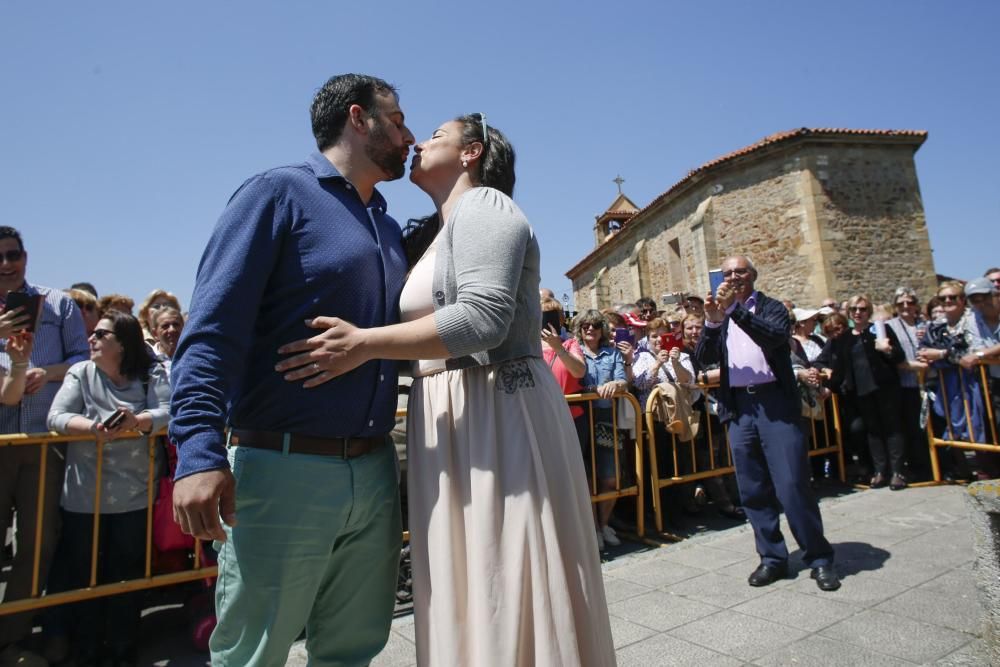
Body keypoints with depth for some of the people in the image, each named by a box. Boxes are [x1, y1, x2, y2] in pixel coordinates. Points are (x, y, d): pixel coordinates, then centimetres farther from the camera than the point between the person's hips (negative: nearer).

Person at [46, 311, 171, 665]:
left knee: (127, 574, 9)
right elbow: (56, 417, -10)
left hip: (133, 495, -1)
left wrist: (136, 421, -32)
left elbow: (166, 413, -12)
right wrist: (94, 429, -29)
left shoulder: (151, 374, -3)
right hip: (83, 496, 1)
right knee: (83, 574, 13)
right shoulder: (80, 373, 0)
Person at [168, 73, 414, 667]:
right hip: (283, 468, -6)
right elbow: (213, 326, -13)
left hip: (376, 473, 7)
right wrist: (200, 449, -21)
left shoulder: (389, 228, 17)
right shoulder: (279, 193, -4)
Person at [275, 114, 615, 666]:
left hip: (496, 411, -8)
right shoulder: (430, 233, 21)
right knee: (466, 585, 15)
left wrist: (366, 344, -19)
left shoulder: (484, 204, -5)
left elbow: (483, 317, -20)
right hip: (448, 416, 9)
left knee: (504, 586, 1)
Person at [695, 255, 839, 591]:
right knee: (753, 490, 8)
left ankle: (819, 558, 13)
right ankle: (772, 557, 21)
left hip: (775, 403, -3)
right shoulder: (719, 315, 13)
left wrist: (735, 309, -23)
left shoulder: (771, 307, 4)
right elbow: (704, 358, 0)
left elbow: (776, 336, -17)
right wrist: (712, 321, -15)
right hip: (738, 408, 4)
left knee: (793, 485, -4)